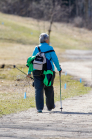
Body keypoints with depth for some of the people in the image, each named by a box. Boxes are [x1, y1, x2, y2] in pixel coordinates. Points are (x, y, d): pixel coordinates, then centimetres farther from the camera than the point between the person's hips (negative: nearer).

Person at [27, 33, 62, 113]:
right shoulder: (50, 48, -2)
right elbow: (55, 60, -3)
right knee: (49, 89, 15)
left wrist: (29, 72, 9)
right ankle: (50, 106, 29)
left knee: (38, 89, 0)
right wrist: (59, 69, 11)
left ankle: (39, 108, -9)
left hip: (37, 71, 1)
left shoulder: (37, 48, 5)